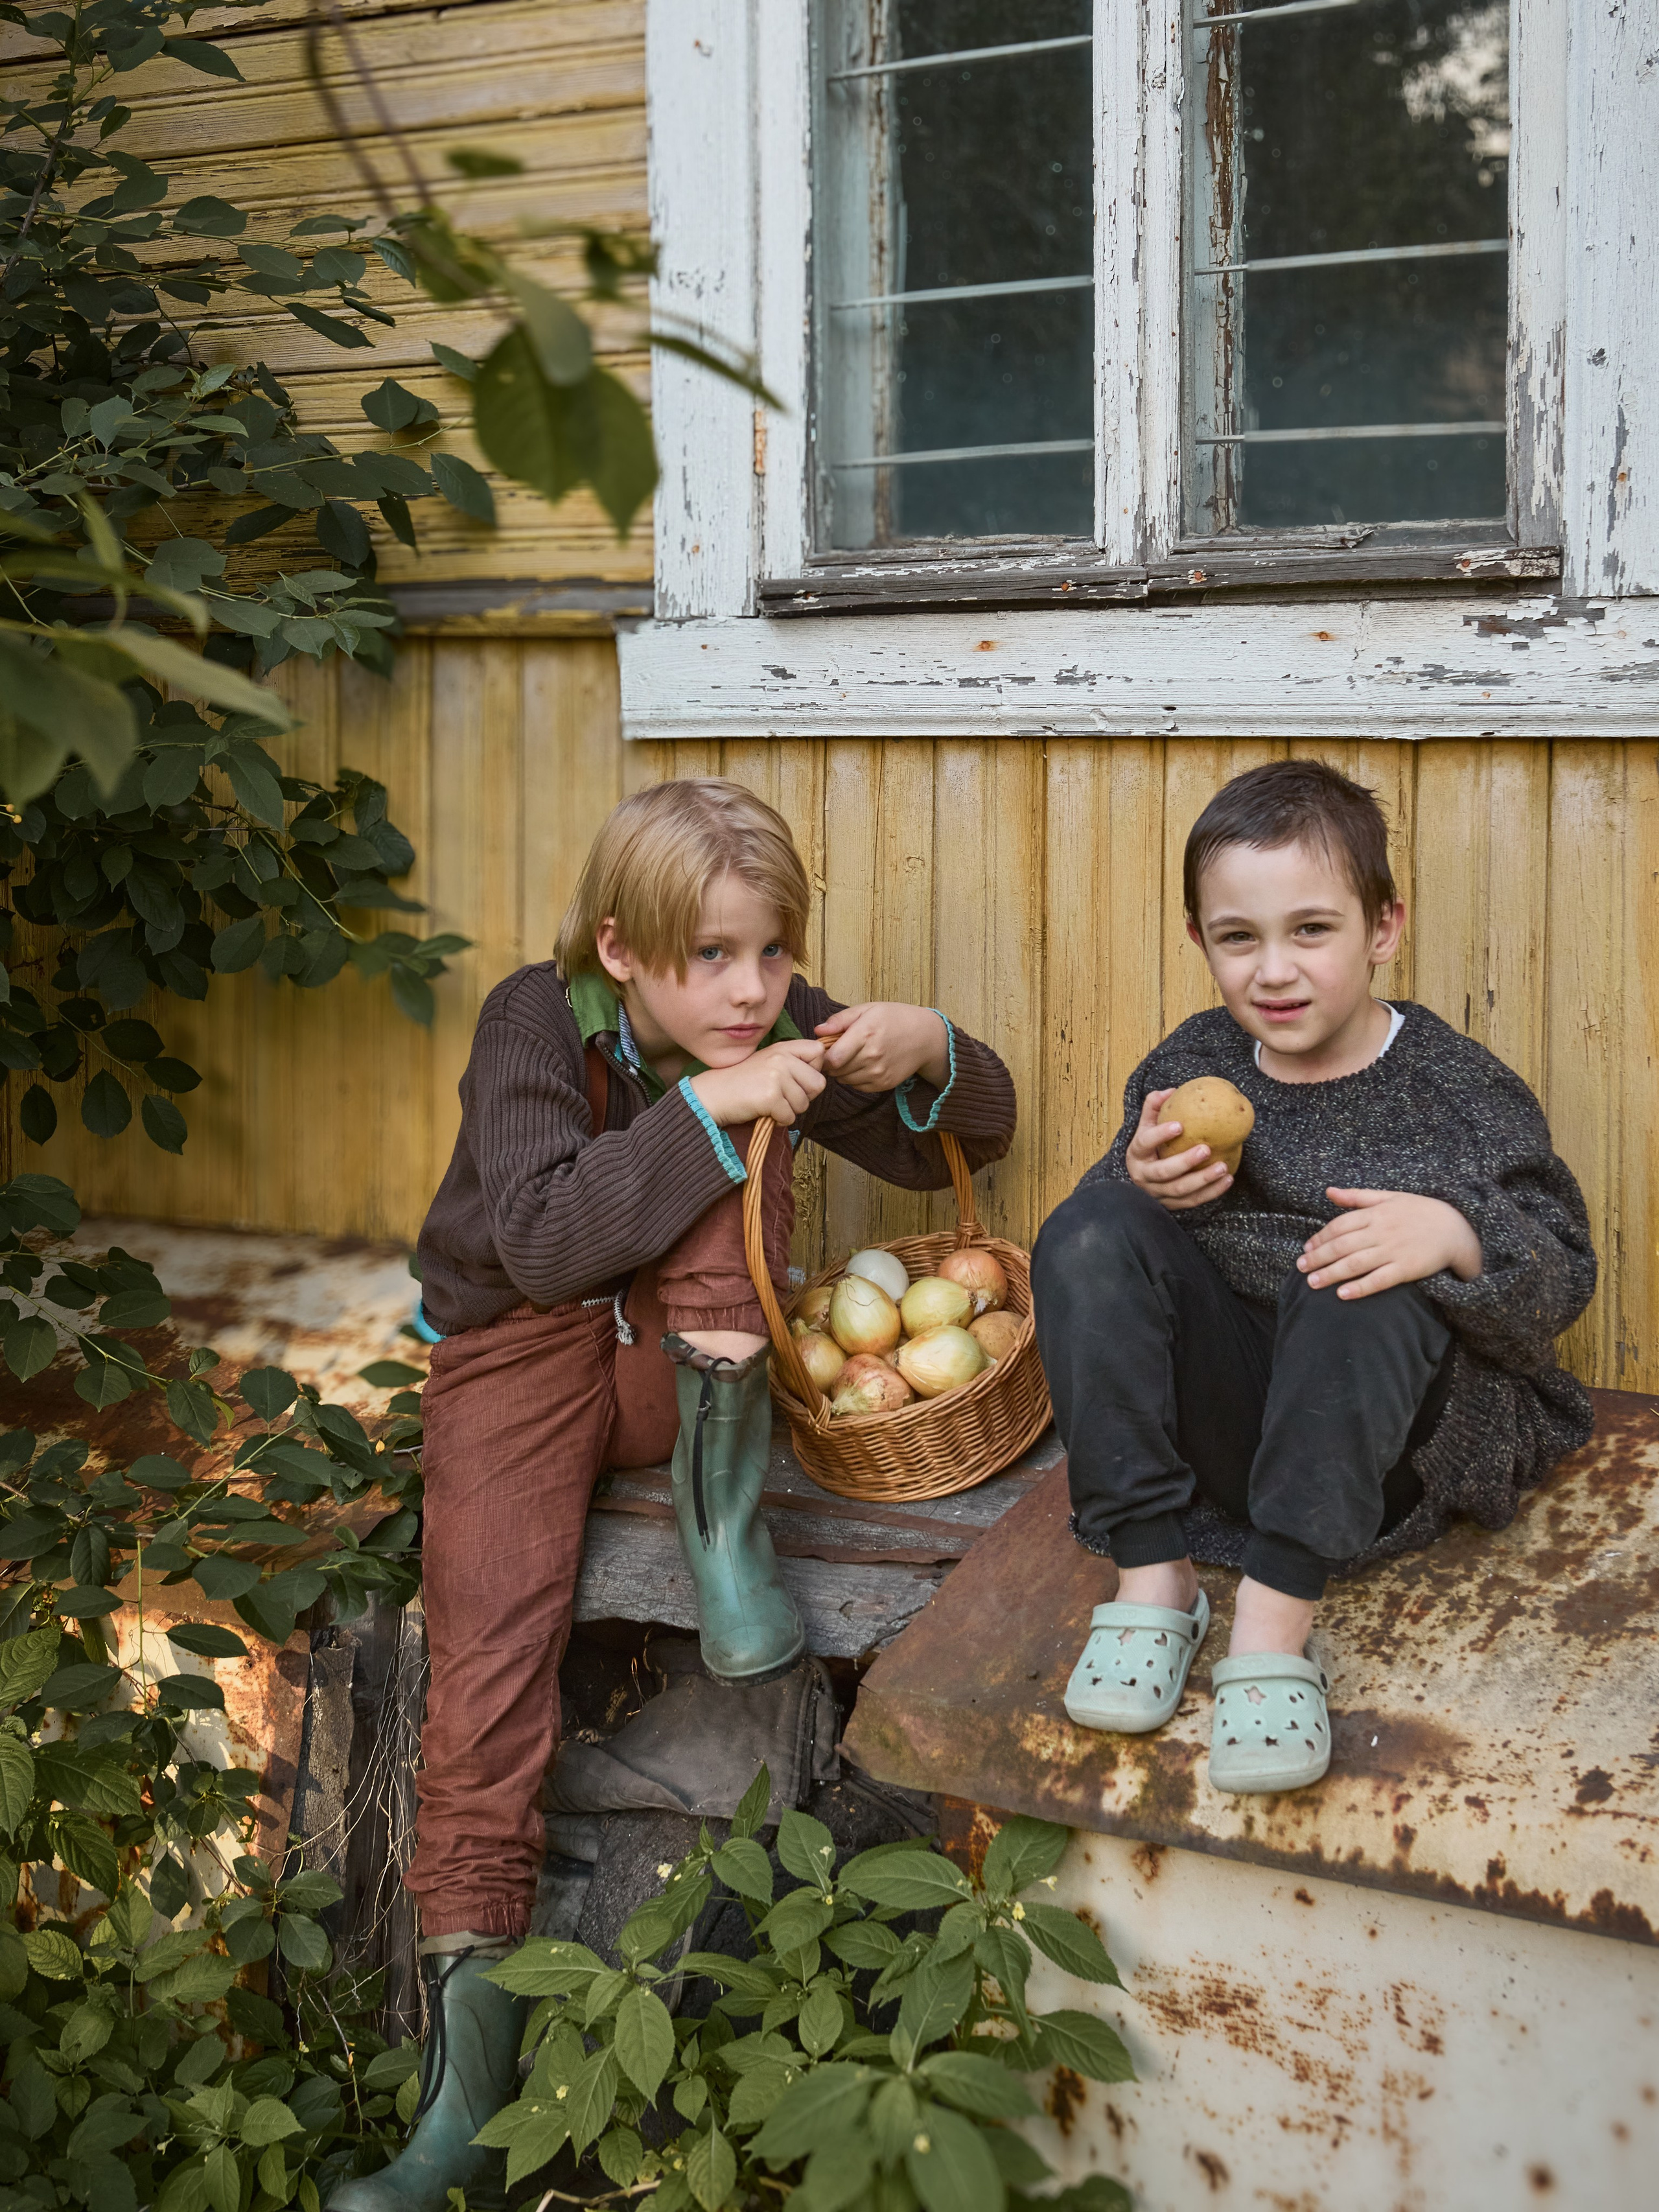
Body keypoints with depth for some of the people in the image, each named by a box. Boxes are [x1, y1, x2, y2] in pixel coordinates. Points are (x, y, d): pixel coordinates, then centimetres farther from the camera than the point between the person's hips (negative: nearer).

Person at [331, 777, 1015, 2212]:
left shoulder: (775, 1027, -6)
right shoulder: (539, 1021, -16)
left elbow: (960, 1144, 2)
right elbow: (539, 1238, -30)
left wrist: (932, 1054, -21)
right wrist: (707, 1106, -36)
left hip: (676, 1355, 2)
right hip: (527, 1344, -2)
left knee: (736, 1160, -25)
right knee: (491, 1610, -21)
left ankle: (722, 1509, -21)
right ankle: (474, 1978, -16)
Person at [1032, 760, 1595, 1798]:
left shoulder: (1453, 1084, -7)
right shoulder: (1190, 1068, 2)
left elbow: (1563, 1279, -9)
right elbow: (1102, 1263, 7)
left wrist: (1456, 1237, -30)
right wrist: (1142, 1185, -16)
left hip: (1398, 1438, -3)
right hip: (1223, 1417, 4)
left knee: (1368, 1282, -34)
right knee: (1088, 1233, -18)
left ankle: (1278, 1620, -32)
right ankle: (1151, 1574, -20)